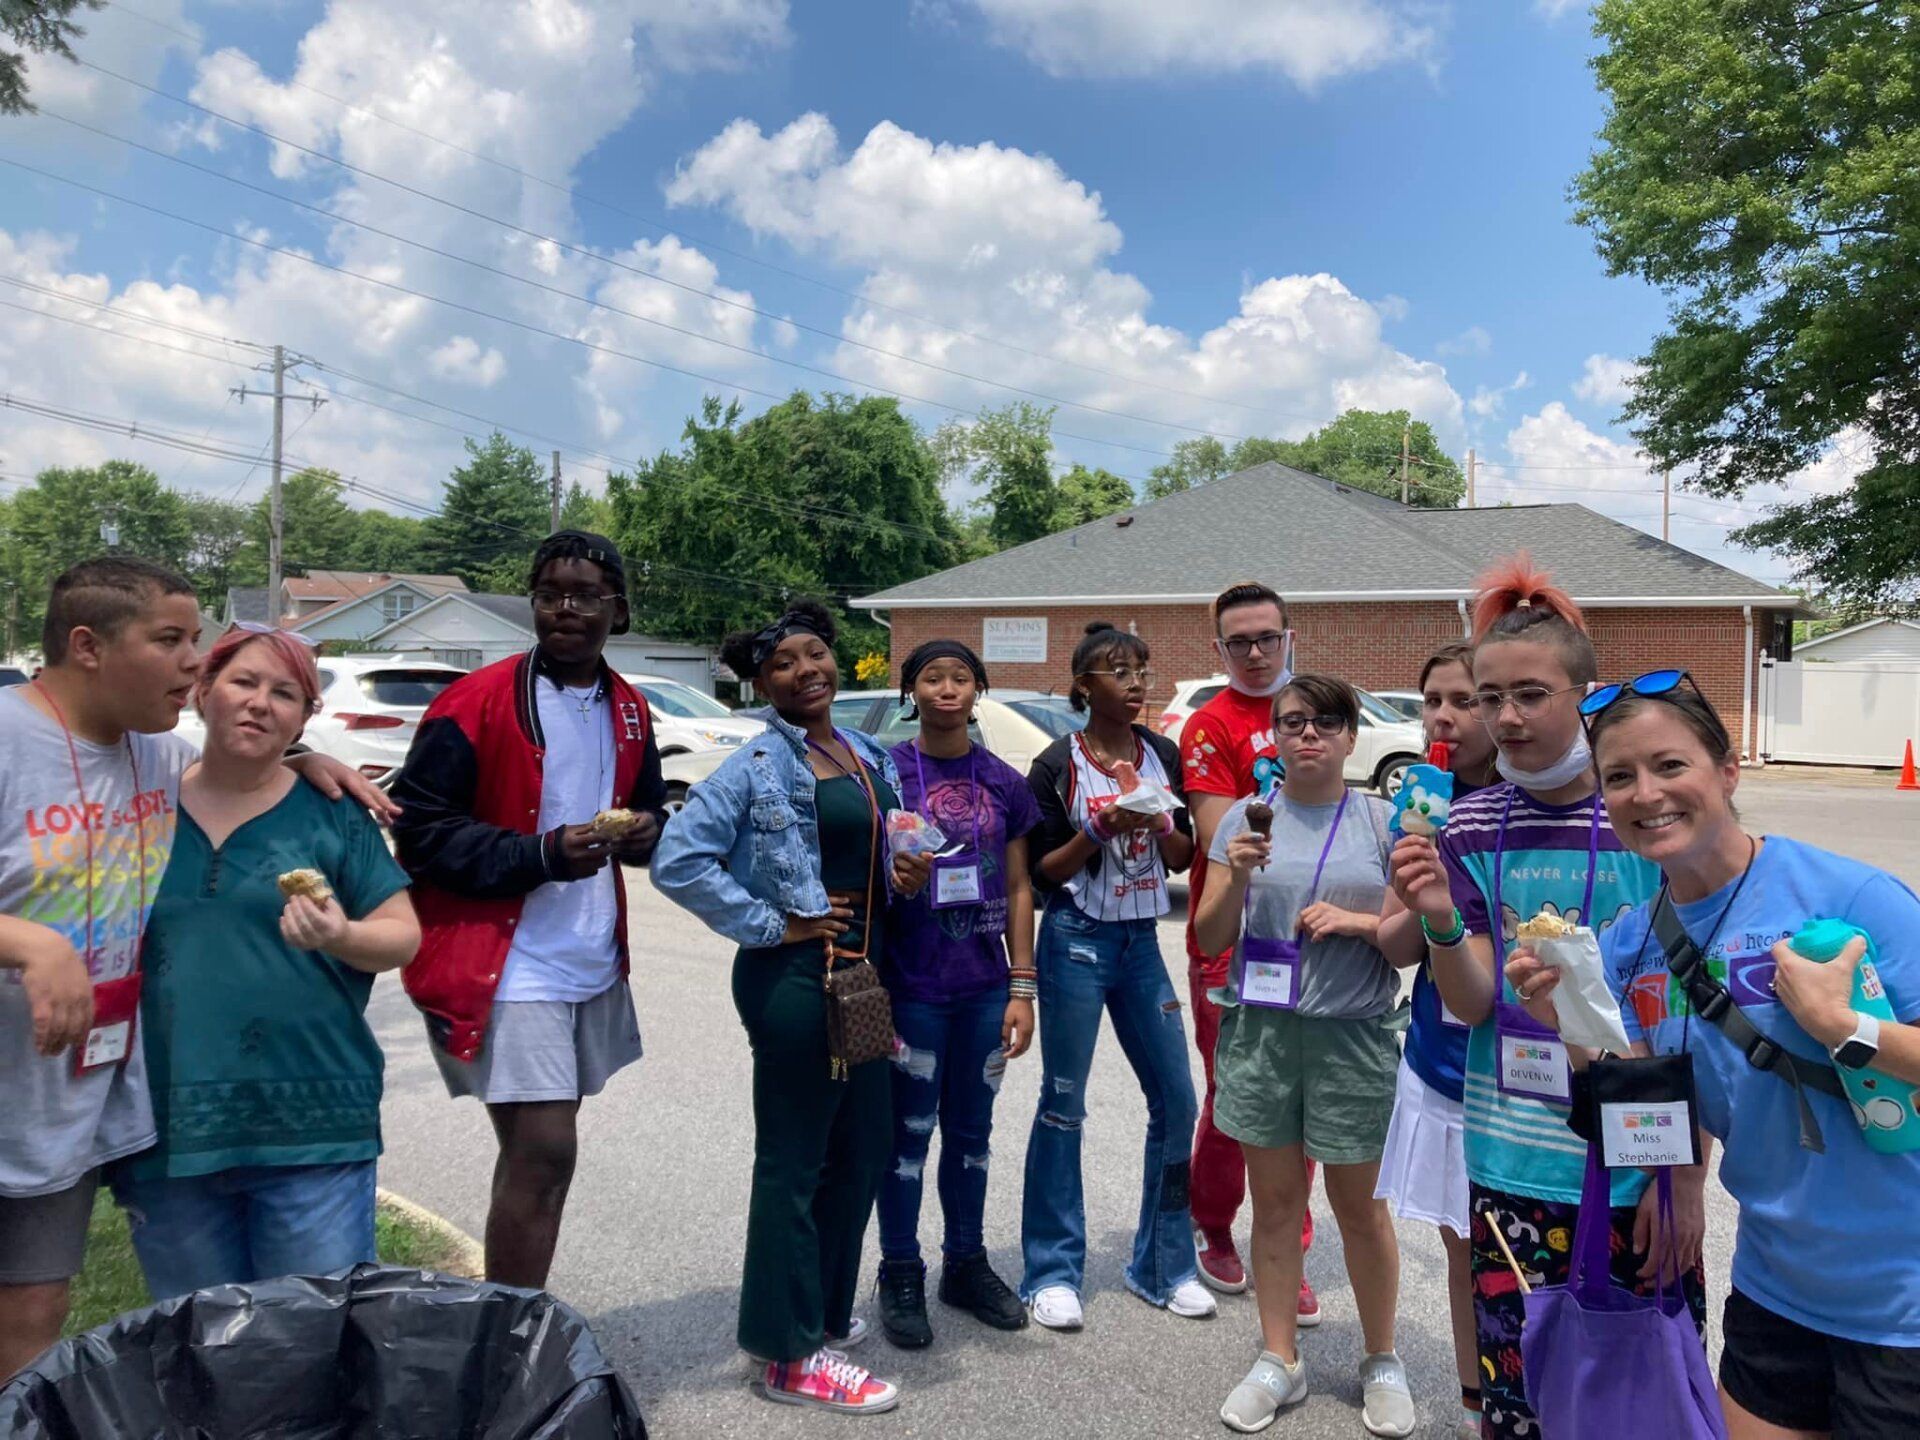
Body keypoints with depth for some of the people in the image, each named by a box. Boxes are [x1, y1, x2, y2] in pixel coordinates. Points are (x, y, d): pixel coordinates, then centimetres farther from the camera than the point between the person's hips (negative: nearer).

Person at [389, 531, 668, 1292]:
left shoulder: (627, 709, 9)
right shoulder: (476, 703, -12)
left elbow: (650, 803, 22)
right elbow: (420, 830, -12)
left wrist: (647, 829, -3)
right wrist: (542, 854, -22)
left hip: (593, 964, 7)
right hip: (509, 967, -7)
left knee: (537, 1151, 17)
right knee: (543, 1152, -8)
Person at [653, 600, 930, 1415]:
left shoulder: (869, 760, 11)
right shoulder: (755, 766, -10)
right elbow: (678, 863, -18)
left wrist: (908, 877, -1)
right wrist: (770, 925, -16)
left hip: (861, 971, 8)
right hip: (791, 975, -8)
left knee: (864, 1149, 16)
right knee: (794, 1161, 3)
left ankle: (820, 1311, 35)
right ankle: (789, 1354, 17)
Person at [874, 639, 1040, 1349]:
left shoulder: (1003, 781, 5)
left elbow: (1019, 888, 7)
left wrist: (1022, 987, 3)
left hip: (985, 988, 3)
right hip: (911, 987, -3)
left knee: (971, 1130, 15)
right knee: (908, 1132, 7)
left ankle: (966, 1264, 31)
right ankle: (900, 1275, 23)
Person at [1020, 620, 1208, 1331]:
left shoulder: (1164, 755, 6)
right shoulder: (1058, 765, -6)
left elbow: (1183, 859, 9)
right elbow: (1041, 872, -6)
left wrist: (1161, 827, -12)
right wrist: (1101, 829, -19)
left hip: (1142, 943, 5)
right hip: (1076, 942, -4)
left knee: (1176, 1100, 5)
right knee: (1062, 1106, 3)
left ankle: (1164, 1265, 22)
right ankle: (1053, 1272, 16)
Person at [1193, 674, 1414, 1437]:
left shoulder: (1382, 822, -1)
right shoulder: (1245, 817, 2)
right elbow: (1209, 939, 2)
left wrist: (1358, 921, -15)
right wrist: (1237, 876, -15)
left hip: (1352, 1037, -1)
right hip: (1259, 1032, 2)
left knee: (1360, 1208, 11)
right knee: (1274, 1201, 12)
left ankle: (1382, 1361, 31)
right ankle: (1279, 1360, 28)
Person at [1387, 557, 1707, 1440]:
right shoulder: (1471, 827, 0)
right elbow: (1472, 1004, -3)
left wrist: (1686, 1177, -4)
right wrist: (1440, 922, -22)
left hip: (1641, 1168, -2)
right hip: (1513, 1167, 3)